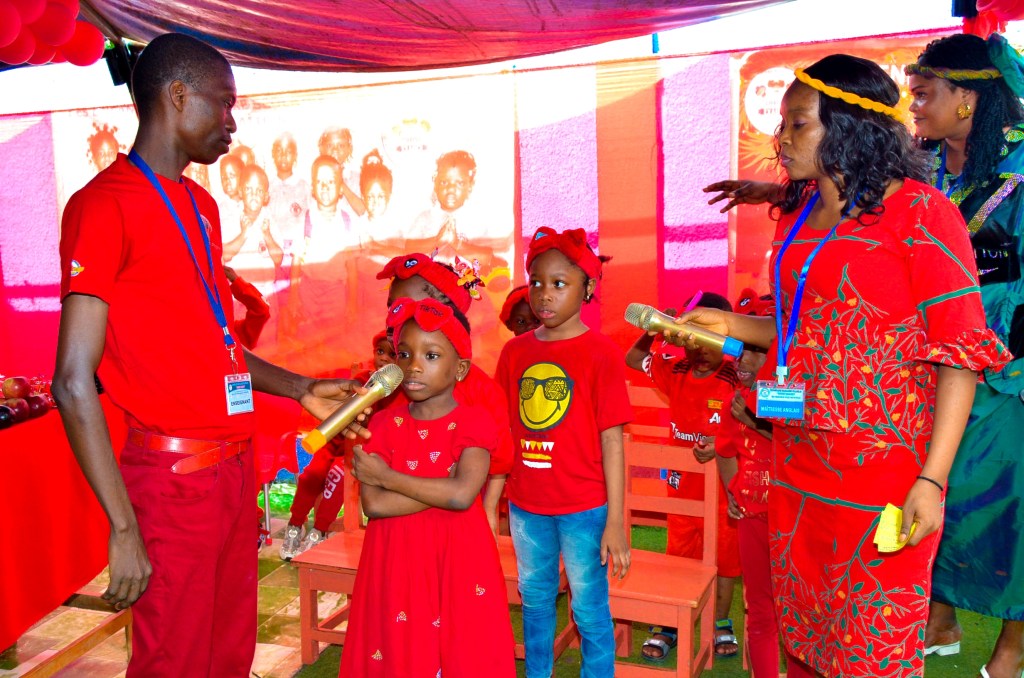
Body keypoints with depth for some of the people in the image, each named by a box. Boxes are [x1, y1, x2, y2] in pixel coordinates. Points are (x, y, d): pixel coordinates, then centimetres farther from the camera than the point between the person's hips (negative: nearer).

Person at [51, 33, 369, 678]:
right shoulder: (105, 204, -11)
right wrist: (124, 527, -17)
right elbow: (75, 383, -16)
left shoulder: (202, 205, 15)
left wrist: (301, 389, 12)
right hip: (174, 474, -8)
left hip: (234, 466, 8)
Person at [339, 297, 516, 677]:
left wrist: (386, 476, -15)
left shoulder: (474, 423, -8)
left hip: (458, 559, -2)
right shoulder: (383, 424, -1)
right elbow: (374, 505, -11)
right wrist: (443, 488, -17)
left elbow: (463, 495, -23)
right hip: (397, 560, 2)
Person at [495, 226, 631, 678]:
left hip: (584, 508, -4)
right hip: (525, 506, 5)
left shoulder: (600, 353, -11)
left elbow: (612, 442, -11)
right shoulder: (514, 351, 2)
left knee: (589, 610, 10)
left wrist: (615, 522, -11)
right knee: (535, 602, 21)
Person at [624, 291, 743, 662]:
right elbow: (632, 359, 8)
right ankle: (667, 625, 27)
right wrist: (651, 331, -8)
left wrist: (722, 444, -29)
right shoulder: (675, 369, -3)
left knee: (724, 555, 15)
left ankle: (721, 623, 34)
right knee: (678, 555, 14)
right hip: (682, 485, 3)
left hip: (722, 486, -3)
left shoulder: (735, 378, -16)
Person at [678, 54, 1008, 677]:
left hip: (882, 472, -6)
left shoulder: (919, 213, -8)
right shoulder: (797, 220, 12)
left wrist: (933, 479, -18)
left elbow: (959, 350, -13)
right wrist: (733, 326, 9)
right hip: (799, 464, 6)